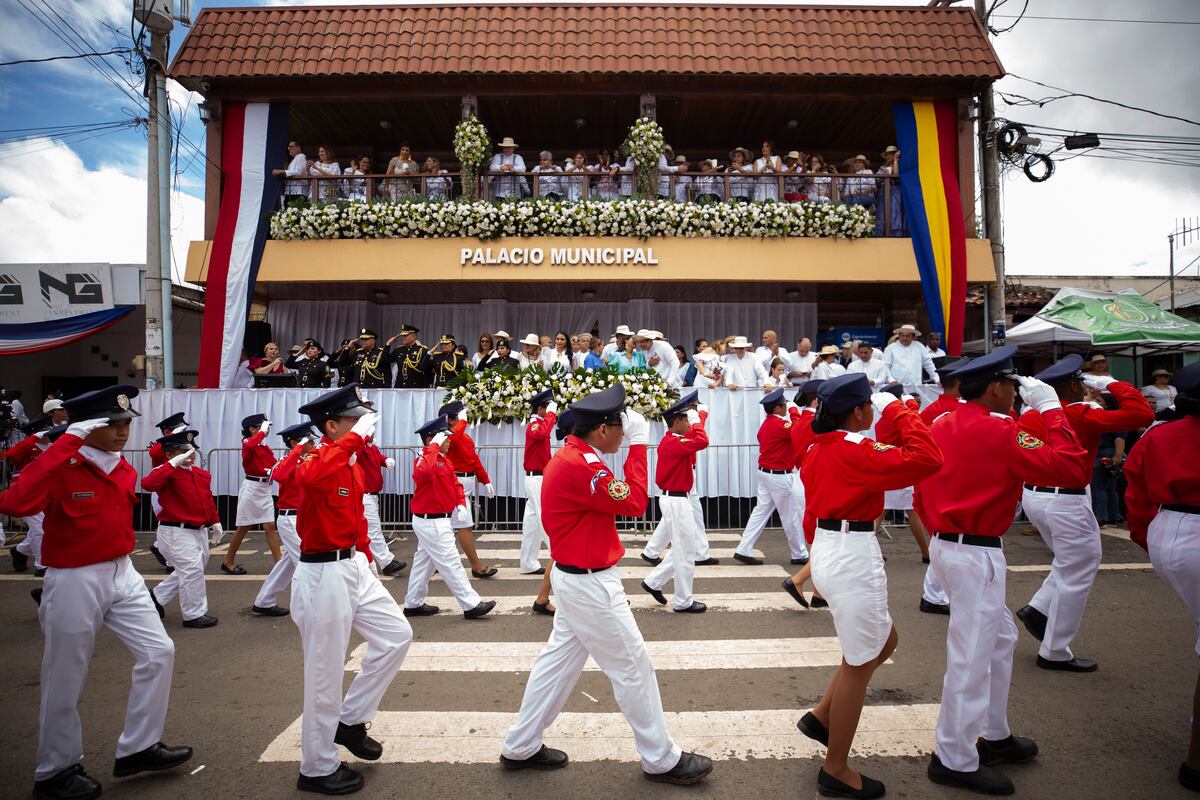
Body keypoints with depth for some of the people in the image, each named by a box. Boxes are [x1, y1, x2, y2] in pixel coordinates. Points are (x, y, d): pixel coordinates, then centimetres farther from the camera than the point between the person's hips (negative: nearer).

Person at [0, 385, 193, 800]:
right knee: (65, 682, 9)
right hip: (74, 584, -6)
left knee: (159, 652, 5)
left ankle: (137, 748, 19)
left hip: (123, 576, 7)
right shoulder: (61, 471, -19)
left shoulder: (126, 471, 4)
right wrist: (65, 443, -37)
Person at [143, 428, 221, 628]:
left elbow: (208, 499, 19)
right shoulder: (167, 473, -13)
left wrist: (215, 522, 19)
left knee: (189, 571, 20)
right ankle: (194, 614, 6)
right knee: (192, 570, -8)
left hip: (199, 530, 8)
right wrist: (173, 464, -33)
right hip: (176, 532, -8)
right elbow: (148, 484, -35)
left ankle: (158, 596, 39)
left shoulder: (202, 474, 9)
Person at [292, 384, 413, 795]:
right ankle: (317, 769, 22)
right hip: (324, 575, -9)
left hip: (355, 567, 9)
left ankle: (350, 719, 25)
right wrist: (355, 438, -39)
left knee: (397, 635, 11)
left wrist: (366, 559, 15)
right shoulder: (316, 459, -16)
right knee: (325, 673, 4)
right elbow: (310, 477, -43)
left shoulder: (353, 464, 10)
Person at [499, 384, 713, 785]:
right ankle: (662, 760, 21)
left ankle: (521, 747, 31)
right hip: (590, 585, -10)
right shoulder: (579, 465, -26)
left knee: (559, 660, 18)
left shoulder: (571, 456, 7)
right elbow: (634, 503, -23)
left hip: (577, 578, 10)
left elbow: (617, 499, 7)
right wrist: (638, 443, -19)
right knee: (633, 666, 4)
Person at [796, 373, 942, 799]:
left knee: (884, 641, 23)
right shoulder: (855, 450, -18)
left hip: (828, 551, 10)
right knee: (859, 664, 5)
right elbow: (927, 459, -25)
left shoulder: (819, 448, 8)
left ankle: (821, 715, 25)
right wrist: (898, 409, -14)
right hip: (853, 558, -9)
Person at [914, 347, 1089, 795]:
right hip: (977, 555, -9)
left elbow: (922, 496, 12)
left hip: (946, 544, 9)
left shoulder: (941, 427, 8)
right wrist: (1050, 408, -10)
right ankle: (955, 761, 14)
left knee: (1000, 638, 24)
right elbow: (1070, 468, -18)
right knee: (971, 657, 2)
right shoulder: (999, 432, -17)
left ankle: (994, 735, 37)